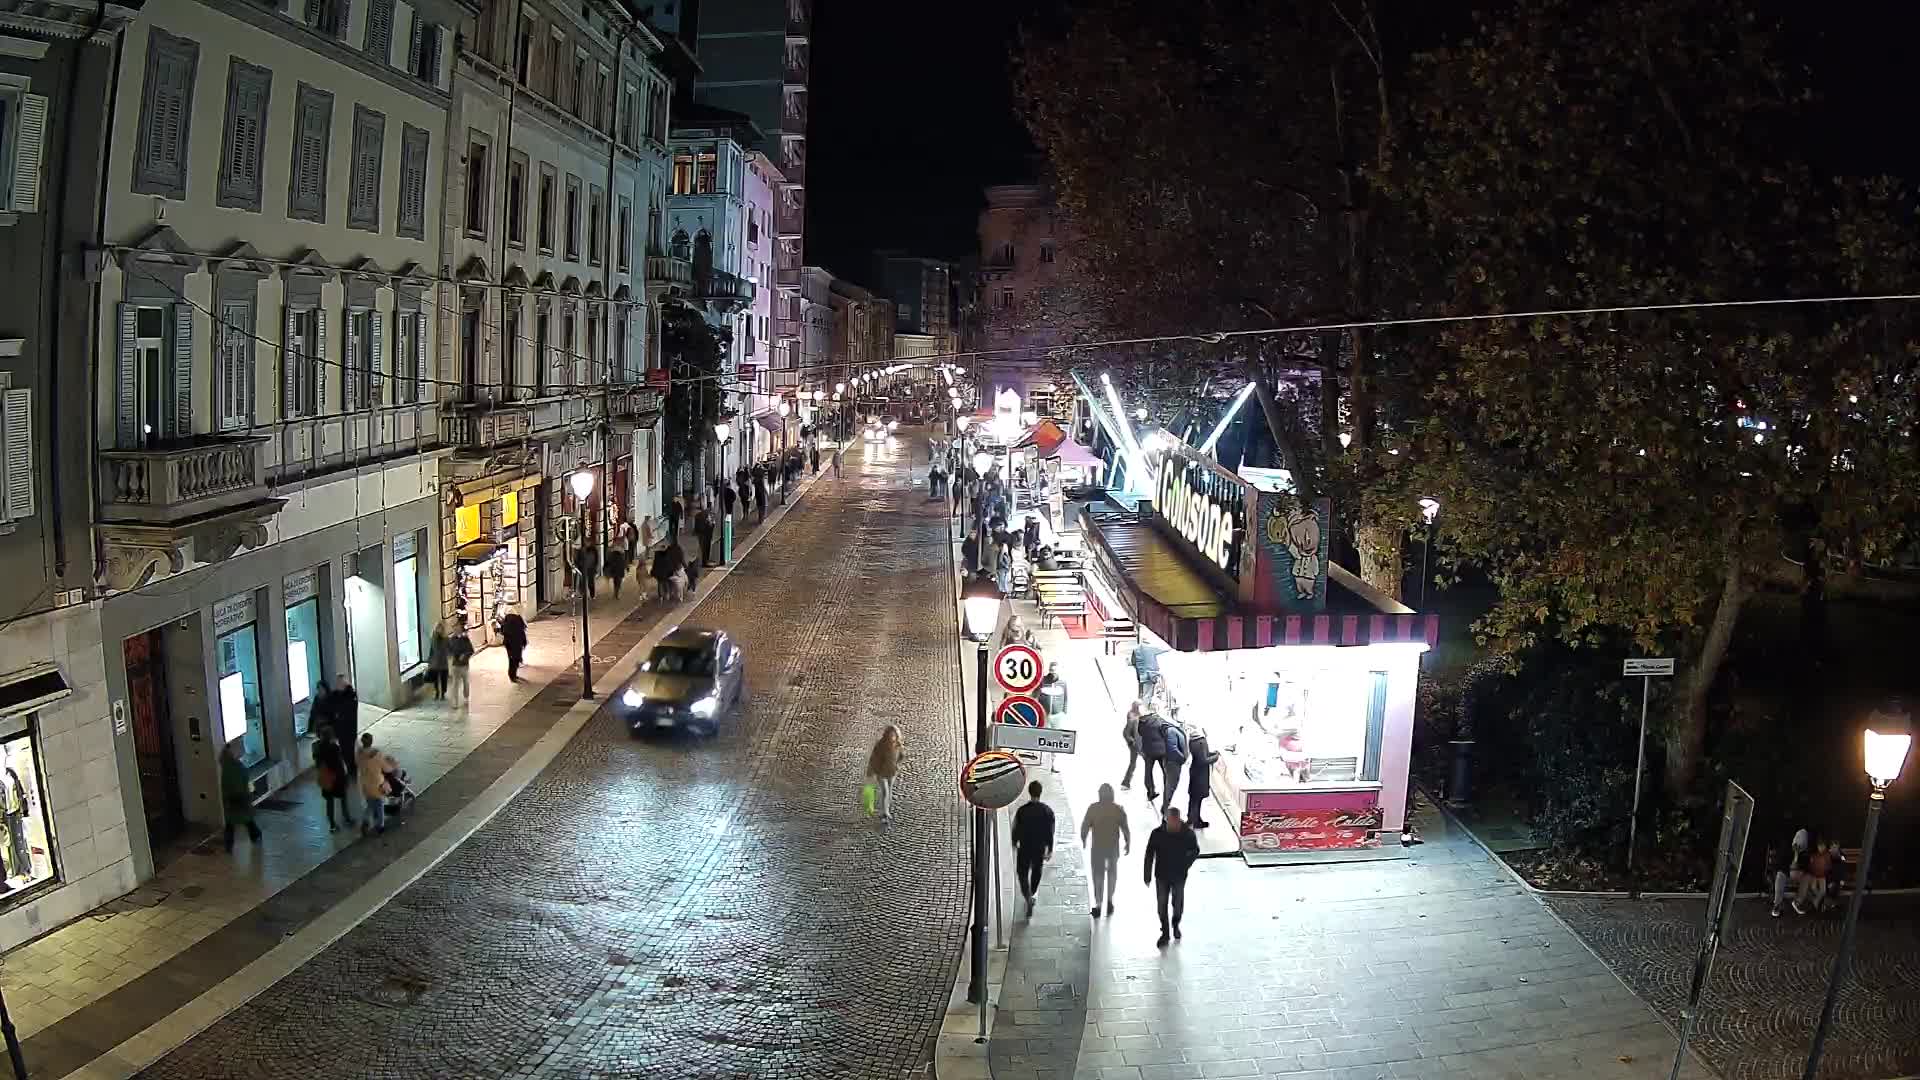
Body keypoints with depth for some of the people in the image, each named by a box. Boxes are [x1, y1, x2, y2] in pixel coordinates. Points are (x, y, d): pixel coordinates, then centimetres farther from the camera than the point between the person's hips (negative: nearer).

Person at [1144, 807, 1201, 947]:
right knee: (1162, 904, 5)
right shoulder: (1157, 833, -16)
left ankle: (1176, 925, 44)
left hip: (1179, 876, 0)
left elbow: (1195, 851, 4)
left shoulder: (1188, 834, -15)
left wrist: (1185, 866, -6)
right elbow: (1149, 855, -7)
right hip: (1162, 876, 0)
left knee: (1178, 903, 16)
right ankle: (1165, 933, 22)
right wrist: (1148, 876, -5)